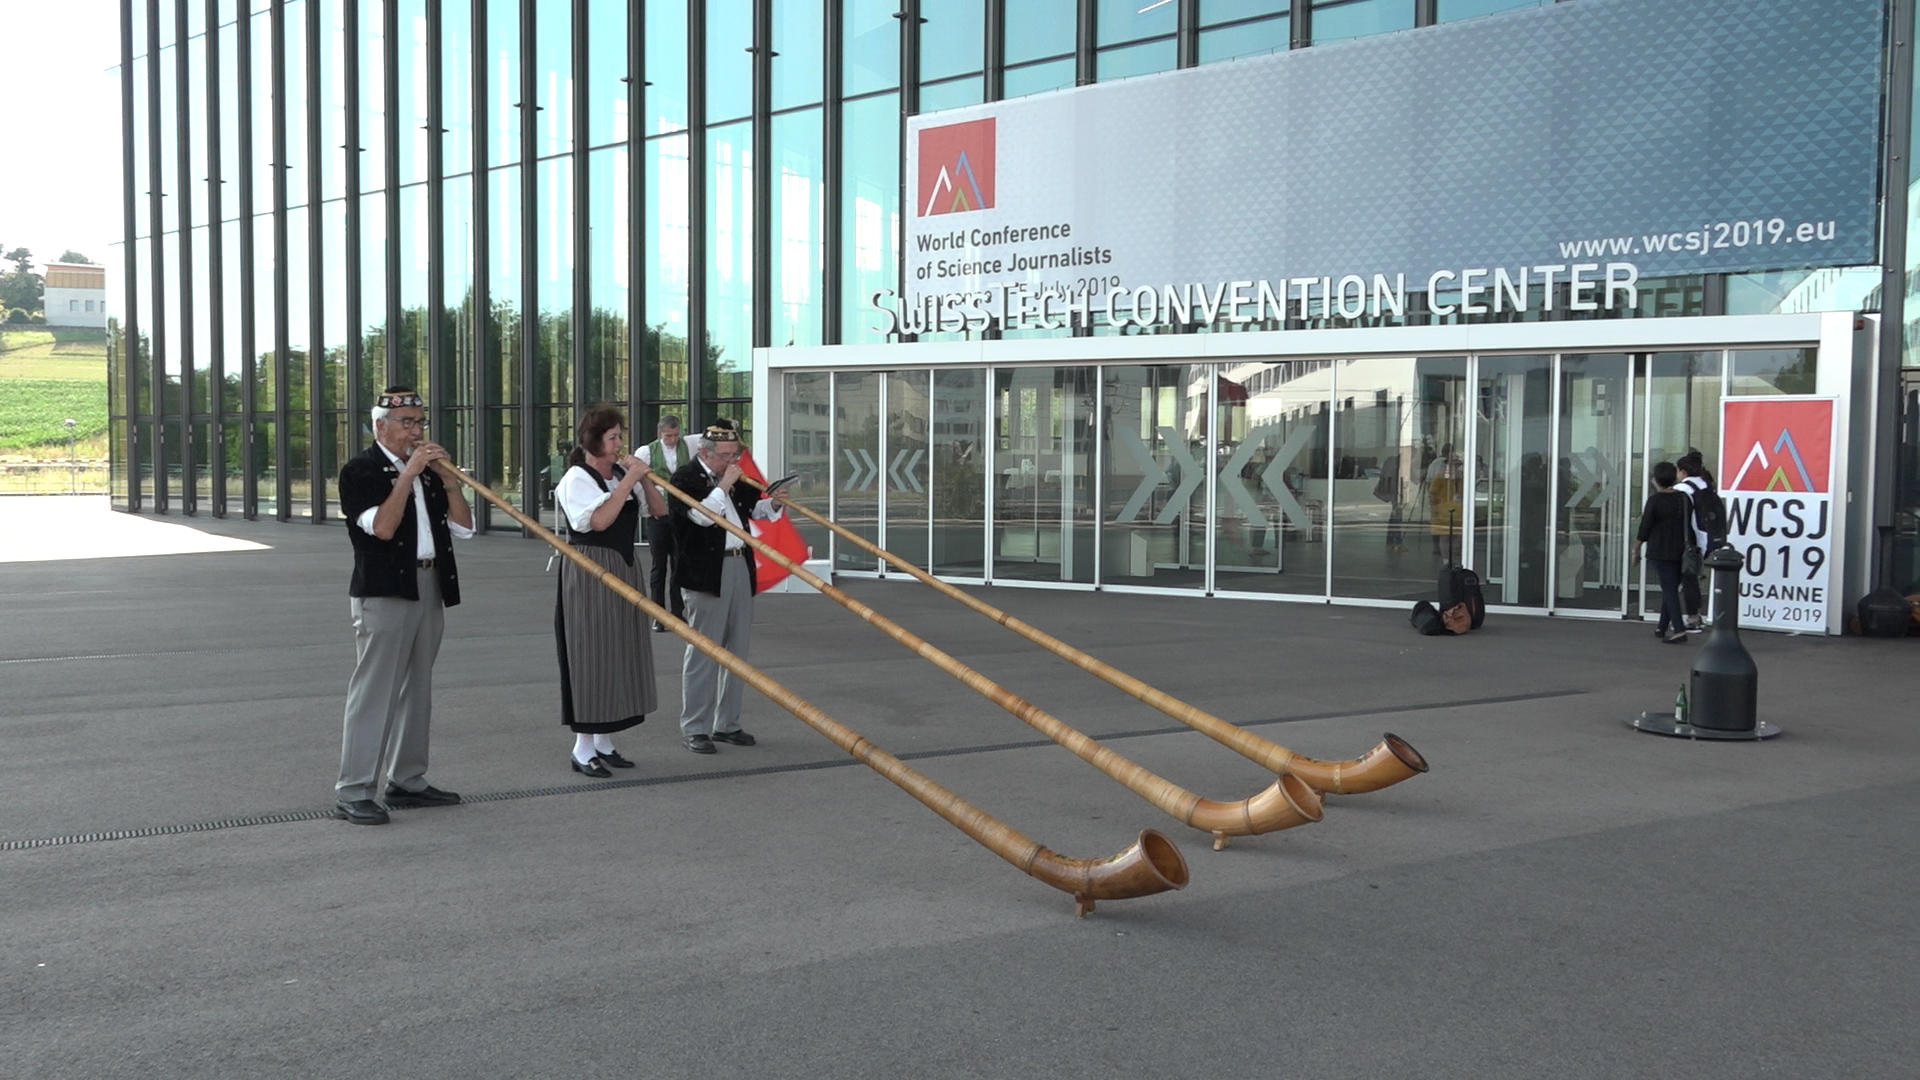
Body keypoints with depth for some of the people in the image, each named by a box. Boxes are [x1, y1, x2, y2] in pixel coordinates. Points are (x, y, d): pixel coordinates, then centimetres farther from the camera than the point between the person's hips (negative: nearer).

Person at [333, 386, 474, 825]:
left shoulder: (428, 471, 15)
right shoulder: (360, 471, -5)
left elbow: (463, 526, 9)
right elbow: (382, 527, -19)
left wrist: (447, 476, -3)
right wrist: (408, 473, -19)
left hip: (430, 590, 8)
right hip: (384, 591, -7)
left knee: (417, 689, 13)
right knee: (373, 689, -9)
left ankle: (407, 780, 22)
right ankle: (352, 792, -6)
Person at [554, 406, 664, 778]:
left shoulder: (622, 473, 9)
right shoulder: (577, 478, -10)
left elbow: (659, 508, 11)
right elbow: (599, 520, -24)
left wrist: (644, 478, -5)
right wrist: (629, 480, -19)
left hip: (624, 569, 7)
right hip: (589, 571, -7)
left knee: (621, 651, 10)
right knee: (591, 653, -5)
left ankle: (604, 741, 21)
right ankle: (583, 749, 2)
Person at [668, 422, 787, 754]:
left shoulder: (732, 475, 15)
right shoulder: (686, 477, -7)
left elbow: (753, 509, 27)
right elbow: (701, 515, -21)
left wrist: (772, 504, 8)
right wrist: (723, 486, -19)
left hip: (740, 567, 8)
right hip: (707, 573, -8)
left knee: (737, 649, 11)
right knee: (703, 652, -3)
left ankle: (727, 724, 20)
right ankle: (695, 728, 4)